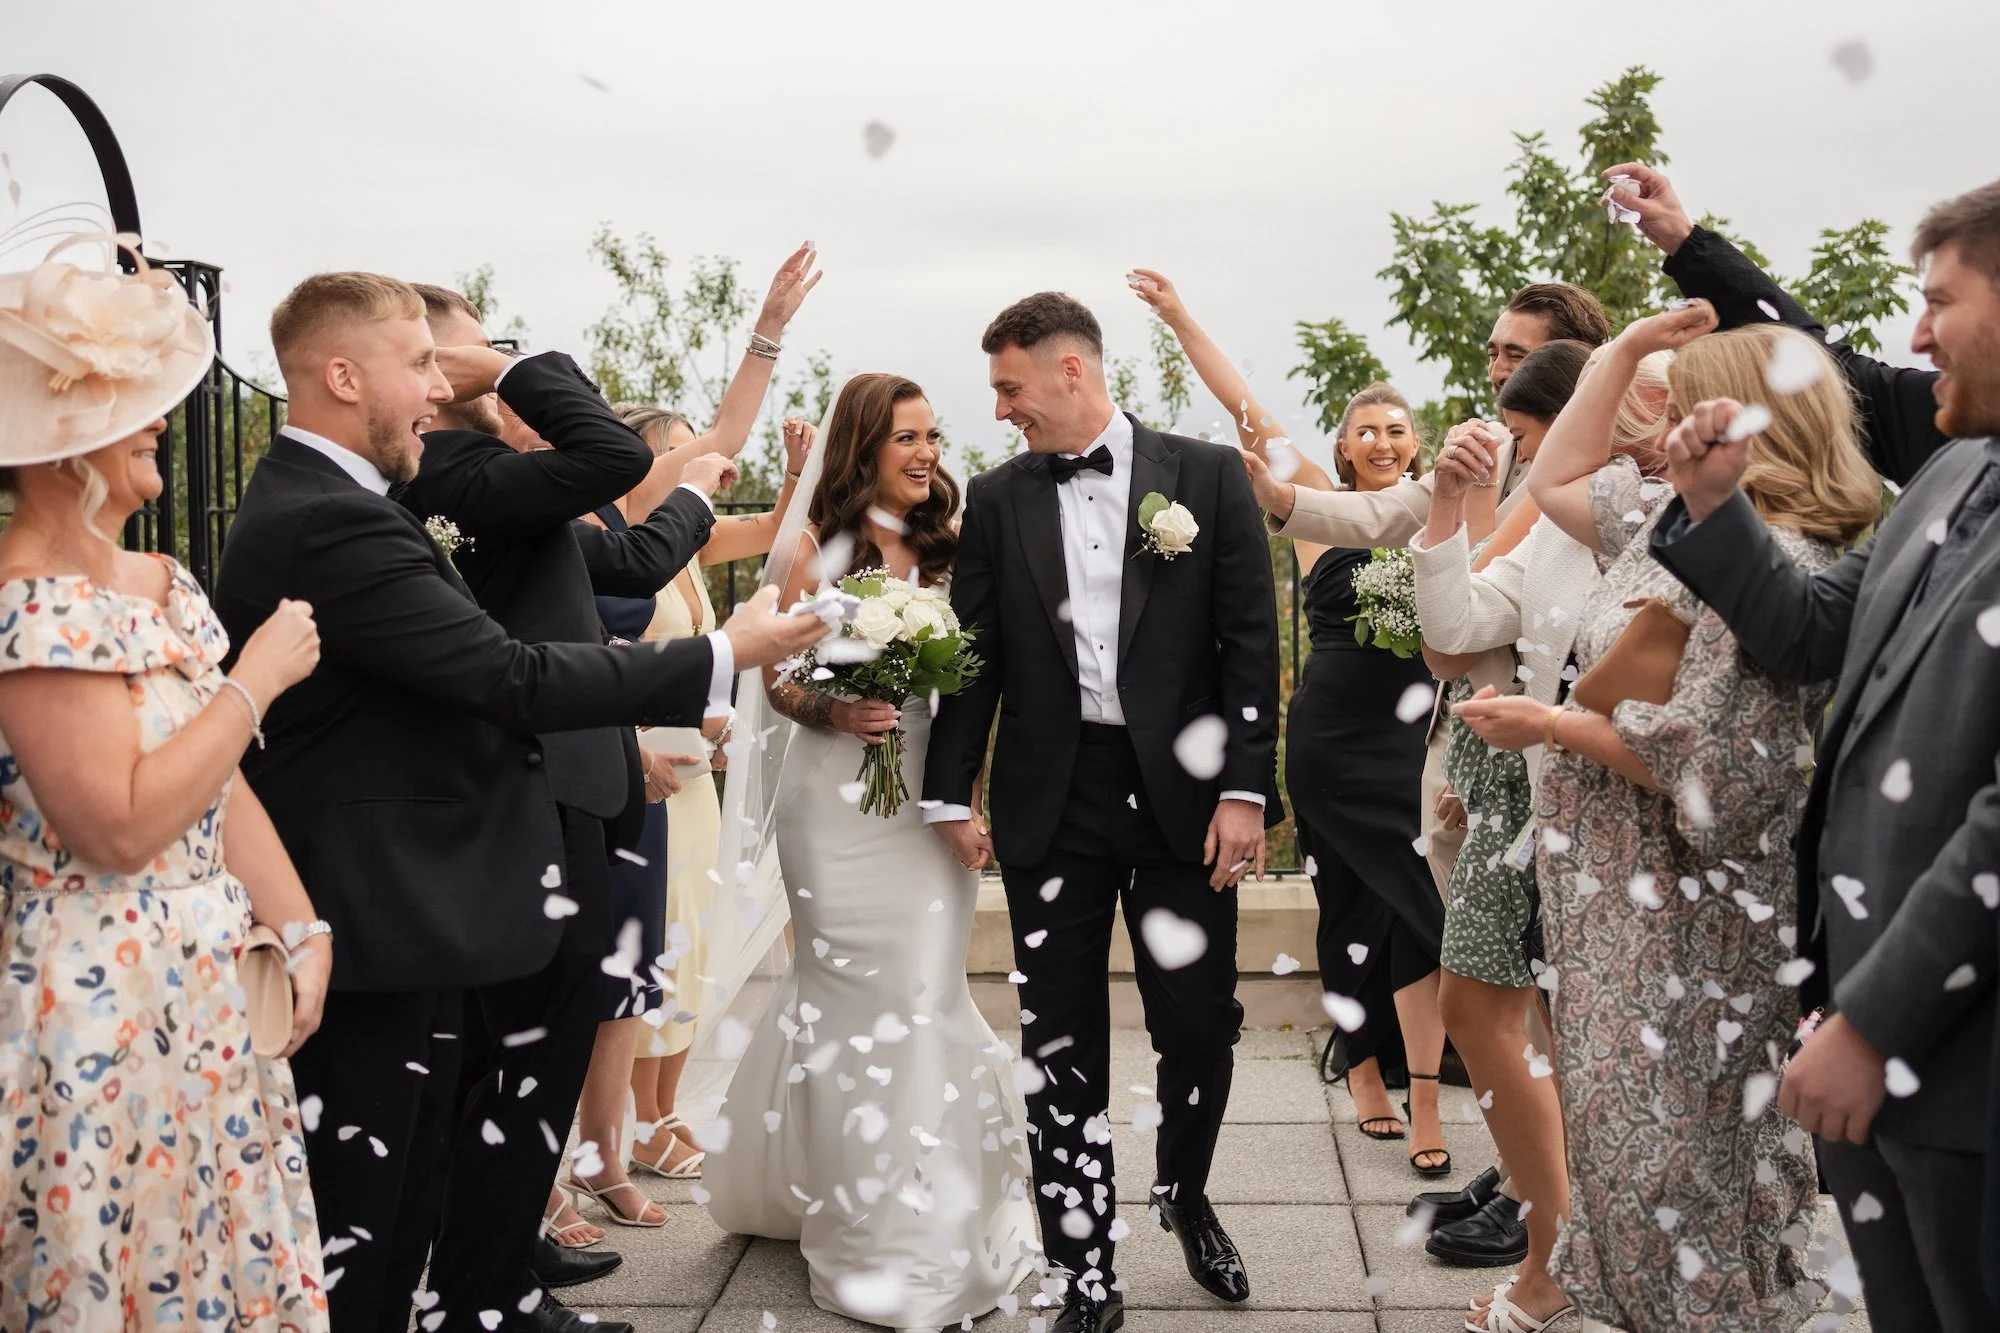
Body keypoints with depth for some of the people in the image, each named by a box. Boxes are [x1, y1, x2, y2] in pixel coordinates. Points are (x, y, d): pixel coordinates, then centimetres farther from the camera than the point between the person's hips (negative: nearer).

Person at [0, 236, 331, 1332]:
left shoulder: (162, 582, 9)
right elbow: (120, 826, -23)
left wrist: (300, 930, 7)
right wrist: (257, 679, -16)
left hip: (214, 988, 8)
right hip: (107, 1012, -8)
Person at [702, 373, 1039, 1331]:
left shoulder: (944, 550, 7)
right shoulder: (815, 548, -2)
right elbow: (776, 679, 0)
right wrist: (835, 713, -18)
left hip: (929, 800, 3)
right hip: (839, 800, -3)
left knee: (924, 995, 5)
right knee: (856, 1000, 2)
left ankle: (938, 1219, 23)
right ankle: (876, 1244, 15)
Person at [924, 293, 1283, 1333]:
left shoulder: (1206, 475, 2)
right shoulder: (996, 499, 8)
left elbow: (1250, 641, -1)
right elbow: (974, 654, 7)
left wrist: (1245, 788, -8)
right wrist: (951, 796, 1)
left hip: (1182, 796, -1)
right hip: (1051, 804, 2)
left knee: (1202, 1030, 6)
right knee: (1061, 1045, 6)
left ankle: (1186, 1198, 37)